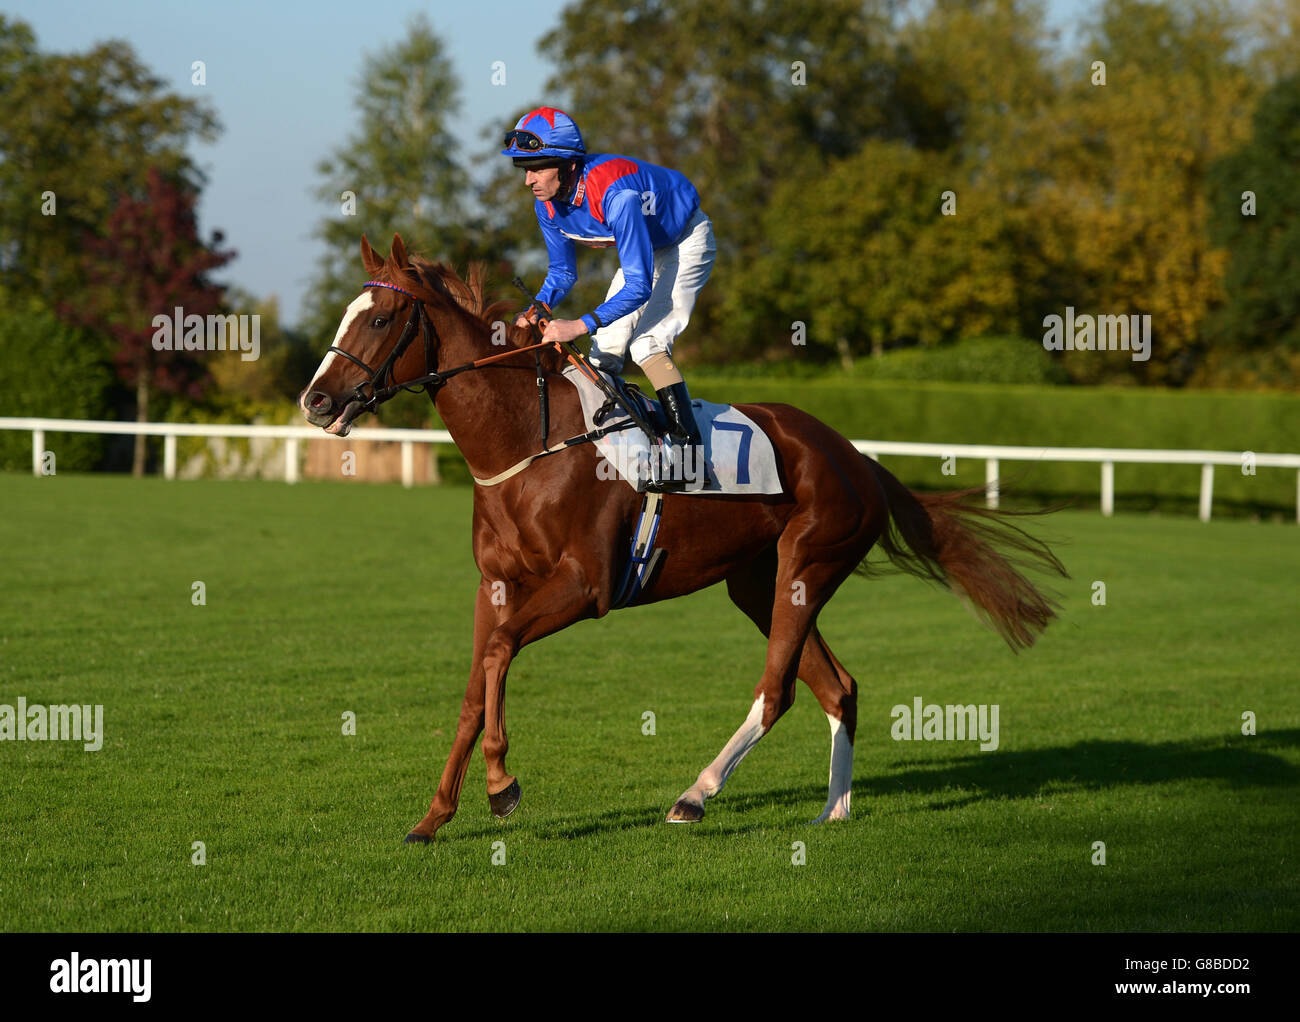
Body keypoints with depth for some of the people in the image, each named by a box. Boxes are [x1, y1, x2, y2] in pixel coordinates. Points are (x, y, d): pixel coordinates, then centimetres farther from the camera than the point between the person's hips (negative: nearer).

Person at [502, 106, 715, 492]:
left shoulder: (614, 195, -41)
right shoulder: (547, 205, -16)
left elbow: (638, 286, -39)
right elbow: (563, 272, -1)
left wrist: (581, 325, -45)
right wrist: (539, 308, -22)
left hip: (684, 241, -8)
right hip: (643, 249, 8)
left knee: (646, 343, -22)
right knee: (606, 347, 4)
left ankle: (689, 449, -20)